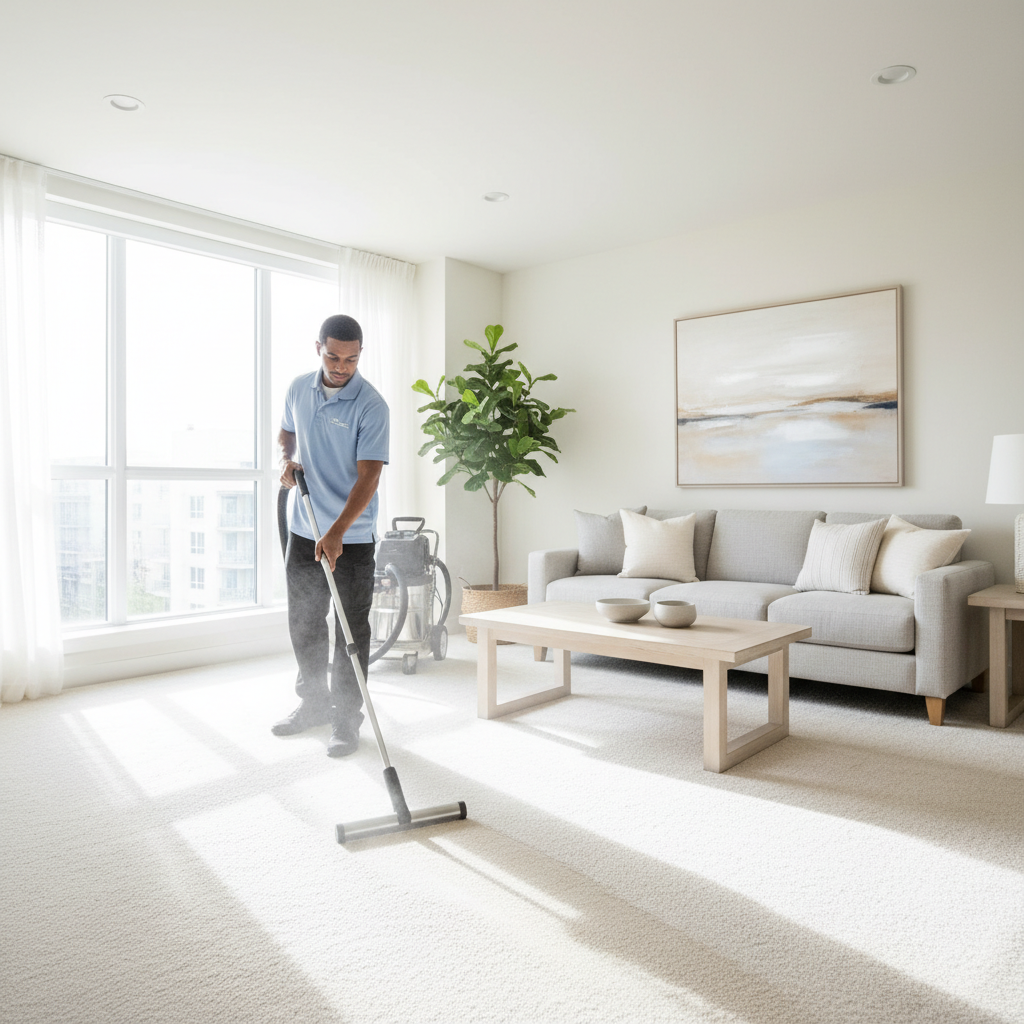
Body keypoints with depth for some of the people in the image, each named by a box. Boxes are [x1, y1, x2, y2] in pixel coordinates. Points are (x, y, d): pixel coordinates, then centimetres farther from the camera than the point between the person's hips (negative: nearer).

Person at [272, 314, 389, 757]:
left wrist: (336, 533, -29)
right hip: (303, 530, 6)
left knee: (351, 630, 1)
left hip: (352, 537, -6)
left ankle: (347, 718, 14)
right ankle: (313, 702, 34)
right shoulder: (298, 388, 3)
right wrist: (287, 459, -2)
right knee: (303, 622, 16)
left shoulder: (371, 406, -16)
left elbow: (368, 476, -21)